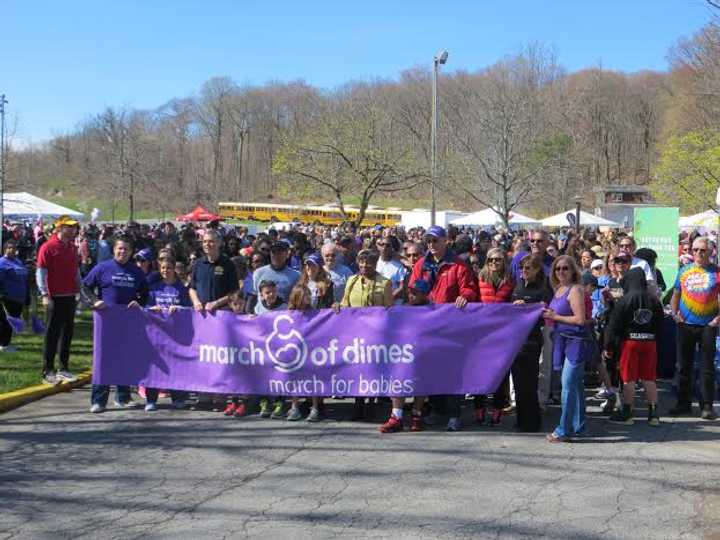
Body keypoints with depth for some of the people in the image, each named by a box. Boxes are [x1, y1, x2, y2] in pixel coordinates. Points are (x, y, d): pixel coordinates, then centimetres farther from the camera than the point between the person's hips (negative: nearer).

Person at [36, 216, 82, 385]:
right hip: (55, 298, -7)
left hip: (70, 297, 7)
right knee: (52, 333, -1)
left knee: (68, 332, 11)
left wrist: (80, 291, 17)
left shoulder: (73, 248, 12)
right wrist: (45, 295, -17)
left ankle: (64, 368, 20)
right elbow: (40, 272, -11)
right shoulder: (48, 247, -9)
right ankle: (48, 371, 5)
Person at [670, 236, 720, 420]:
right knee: (684, 366, 8)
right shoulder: (684, 271, 9)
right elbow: (675, 295, 17)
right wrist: (674, 313, 3)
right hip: (686, 325, 3)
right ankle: (683, 403, 19)